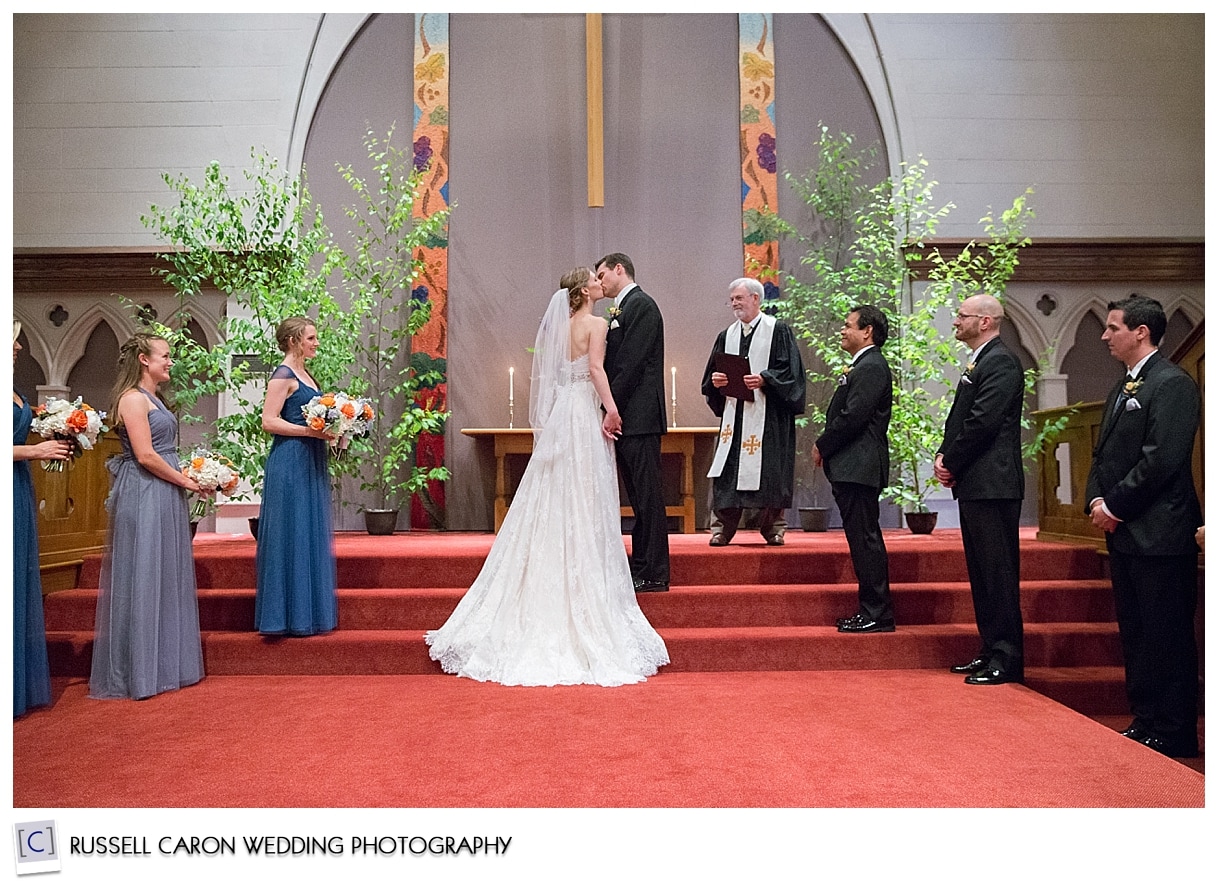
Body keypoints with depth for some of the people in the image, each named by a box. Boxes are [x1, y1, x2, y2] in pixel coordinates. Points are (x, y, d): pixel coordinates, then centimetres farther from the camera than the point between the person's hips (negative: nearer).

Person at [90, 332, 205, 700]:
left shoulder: (152, 398, 18)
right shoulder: (133, 398, -12)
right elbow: (145, 456, -19)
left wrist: (186, 477, 10)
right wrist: (186, 480, -10)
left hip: (164, 498, 10)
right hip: (144, 498, -10)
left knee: (166, 578, 13)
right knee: (143, 578, -2)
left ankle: (164, 665, 23)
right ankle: (139, 671, 7)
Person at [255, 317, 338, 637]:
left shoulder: (306, 375, 17)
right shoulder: (283, 375, -9)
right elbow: (269, 421, -16)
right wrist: (312, 431, -20)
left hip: (311, 464, 9)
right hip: (290, 464, -9)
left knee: (311, 535, 12)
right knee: (292, 536, -4)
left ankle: (309, 611, 20)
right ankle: (290, 615, 4)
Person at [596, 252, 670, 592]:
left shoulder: (641, 305, -8)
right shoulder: (621, 311, 22)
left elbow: (632, 363, -17)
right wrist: (610, 410, 10)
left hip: (638, 417, -10)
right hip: (626, 418, 10)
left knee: (647, 494, -5)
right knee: (639, 496, 12)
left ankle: (653, 574, 0)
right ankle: (642, 568, 19)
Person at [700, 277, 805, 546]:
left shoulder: (778, 330, 2)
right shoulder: (726, 336, 16)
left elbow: (790, 370, -5)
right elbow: (711, 376, 16)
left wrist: (764, 379, -19)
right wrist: (715, 380, -6)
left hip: (768, 414, -4)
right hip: (733, 412, 4)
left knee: (769, 471, 0)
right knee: (725, 471, -2)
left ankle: (773, 528, 12)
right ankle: (722, 529, 3)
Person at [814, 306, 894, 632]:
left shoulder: (871, 367, -12)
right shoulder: (862, 366, 21)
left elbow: (853, 416, -20)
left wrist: (822, 446, -10)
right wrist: (826, 447, 9)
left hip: (858, 468, -11)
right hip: (852, 467, 11)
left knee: (865, 538, -7)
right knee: (862, 539, 13)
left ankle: (878, 614, 0)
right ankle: (872, 610, 20)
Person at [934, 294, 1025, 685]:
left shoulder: (1001, 362, -11)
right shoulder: (979, 363, 20)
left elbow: (982, 421, -19)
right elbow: (959, 419, 19)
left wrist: (951, 464, -10)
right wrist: (944, 456, 4)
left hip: (992, 484, -10)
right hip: (974, 484, 10)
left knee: (998, 573, -4)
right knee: (981, 573, 14)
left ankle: (1006, 659, 3)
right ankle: (991, 650, 24)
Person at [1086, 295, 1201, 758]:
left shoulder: (1172, 384, -11)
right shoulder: (1122, 388, 17)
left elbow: (1161, 460, -19)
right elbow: (1103, 453, 18)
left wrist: (1115, 506, -13)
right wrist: (1097, 501, 2)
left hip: (1160, 535, -9)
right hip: (1124, 532, 9)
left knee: (1167, 637, 0)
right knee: (1134, 633, 15)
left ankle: (1174, 734, 10)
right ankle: (1145, 721, 25)